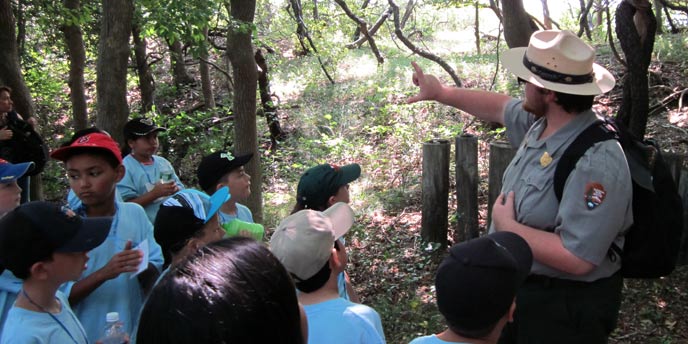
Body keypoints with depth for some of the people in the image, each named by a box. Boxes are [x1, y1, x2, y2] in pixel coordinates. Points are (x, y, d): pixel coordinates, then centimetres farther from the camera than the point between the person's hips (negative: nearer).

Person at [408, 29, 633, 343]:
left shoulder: (596, 164, -32)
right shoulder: (542, 123, -5)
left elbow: (577, 259, -35)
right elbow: (500, 107, 18)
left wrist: (507, 225, -24)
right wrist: (440, 93, 24)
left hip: (564, 306, -8)